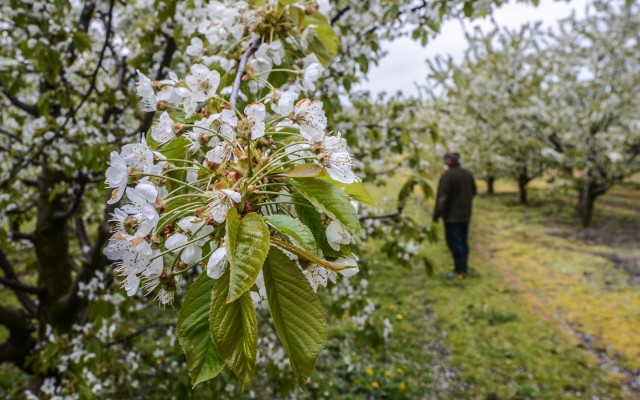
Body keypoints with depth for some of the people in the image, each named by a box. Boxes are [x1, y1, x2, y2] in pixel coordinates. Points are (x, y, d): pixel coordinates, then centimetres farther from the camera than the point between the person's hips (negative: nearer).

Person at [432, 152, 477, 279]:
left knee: (454, 242, 0)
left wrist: (436, 215, -13)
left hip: (452, 216, -7)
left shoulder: (447, 176, -18)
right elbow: (473, 192, 14)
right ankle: (464, 267, 25)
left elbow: (441, 197, -20)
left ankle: (460, 270, 4)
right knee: (463, 241, 16)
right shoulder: (468, 174, 3)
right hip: (466, 214, 7)